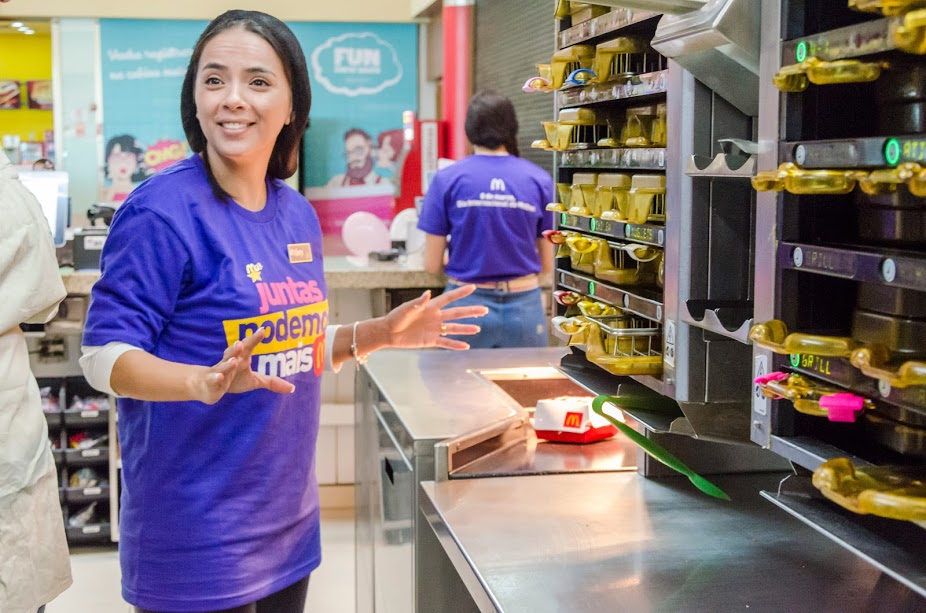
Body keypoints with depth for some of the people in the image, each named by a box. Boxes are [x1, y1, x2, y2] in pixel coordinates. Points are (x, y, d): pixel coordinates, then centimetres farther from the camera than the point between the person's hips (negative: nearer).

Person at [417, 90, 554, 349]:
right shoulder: (540, 180, 0)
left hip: (467, 306, 0)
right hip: (523, 308, 1)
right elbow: (548, 264, 4)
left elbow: (432, 264, -1)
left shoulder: (447, 179, -3)